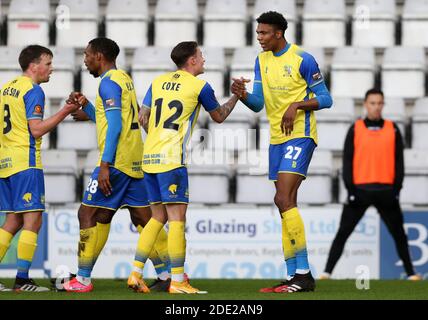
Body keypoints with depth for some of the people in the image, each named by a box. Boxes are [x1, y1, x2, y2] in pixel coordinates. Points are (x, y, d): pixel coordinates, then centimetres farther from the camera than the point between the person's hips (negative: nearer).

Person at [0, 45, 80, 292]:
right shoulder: (33, 90, -9)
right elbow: (36, 130, -15)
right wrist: (64, 112, -12)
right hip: (25, 161, -9)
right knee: (33, 220, -8)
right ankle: (22, 280, -13)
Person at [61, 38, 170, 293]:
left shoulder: (109, 81, -9)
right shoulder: (125, 79, 19)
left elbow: (115, 126, -18)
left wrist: (105, 165, -20)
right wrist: (86, 105, 21)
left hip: (116, 162, -9)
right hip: (135, 162, 9)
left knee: (89, 214, -3)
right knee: (143, 218, 8)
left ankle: (83, 279, -4)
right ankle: (169, 274, 4)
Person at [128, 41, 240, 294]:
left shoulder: (158, 82, 13)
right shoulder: (199, 86, -2)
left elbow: (143, 117, 13)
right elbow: (219, 117, 13)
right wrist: (237, 95, 28)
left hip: (150, 158, 7)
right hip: (172, 159, -7)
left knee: (158, 218, 15)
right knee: (177, 219, -5)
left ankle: (136, 273, 11)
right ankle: (177, 282, -8)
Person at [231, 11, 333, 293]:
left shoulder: (302, 59, -10)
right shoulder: (262, 60, 11)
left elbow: (325, 99, -6)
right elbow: (258, 104, 9)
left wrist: (296, 105, -20)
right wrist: (243, 95, -11)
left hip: (300, 135, -8)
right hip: (277, 139, 8)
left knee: (284, 199, -18)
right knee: (286, 204, 7)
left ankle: (304, 274, -17)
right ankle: (294, 275, 11)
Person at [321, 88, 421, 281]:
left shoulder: (393, 129, 6)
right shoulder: (355, 129, 3)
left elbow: (398, 160, 6)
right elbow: (347, 160, 1)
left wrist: (397, 188, -2)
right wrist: (350, 189, -7)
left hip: (386, 191, 1)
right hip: (360, 190, -1)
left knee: (399, 234, 8)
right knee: (343, 233, -3)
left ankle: (410, 273, 17)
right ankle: (327, 272, -2)